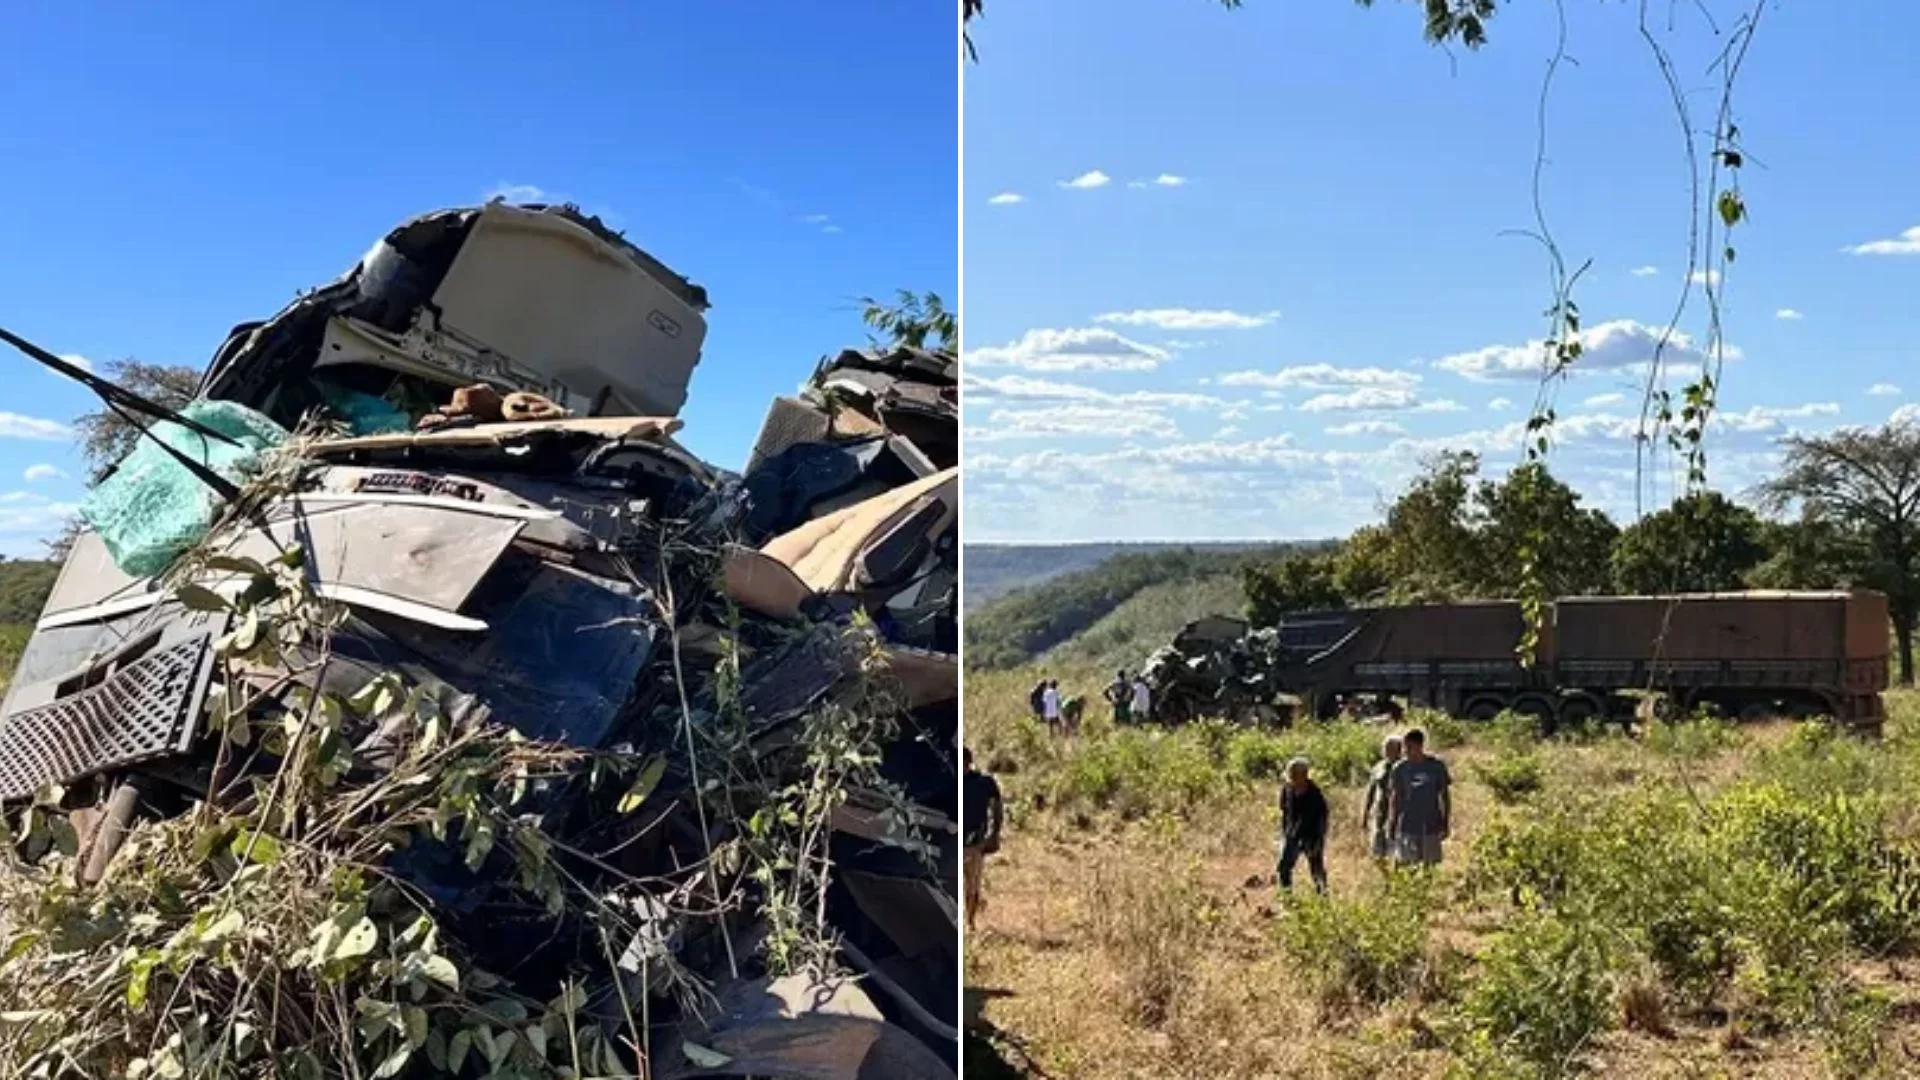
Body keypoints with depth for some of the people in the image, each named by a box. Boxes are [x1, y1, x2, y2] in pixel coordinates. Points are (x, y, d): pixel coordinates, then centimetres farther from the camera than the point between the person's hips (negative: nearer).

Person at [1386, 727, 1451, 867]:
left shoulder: (1437, 766, -3)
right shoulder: (1400, 769, -2)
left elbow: (1445, 796, 5)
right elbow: (1394, 798, 5)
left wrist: (1446, 824, 3)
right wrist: (1391, 826, 4)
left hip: (1431, 826, 0)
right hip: (1407, 827, 0)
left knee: (1430, 865, 4)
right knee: (1406, 864, 1)